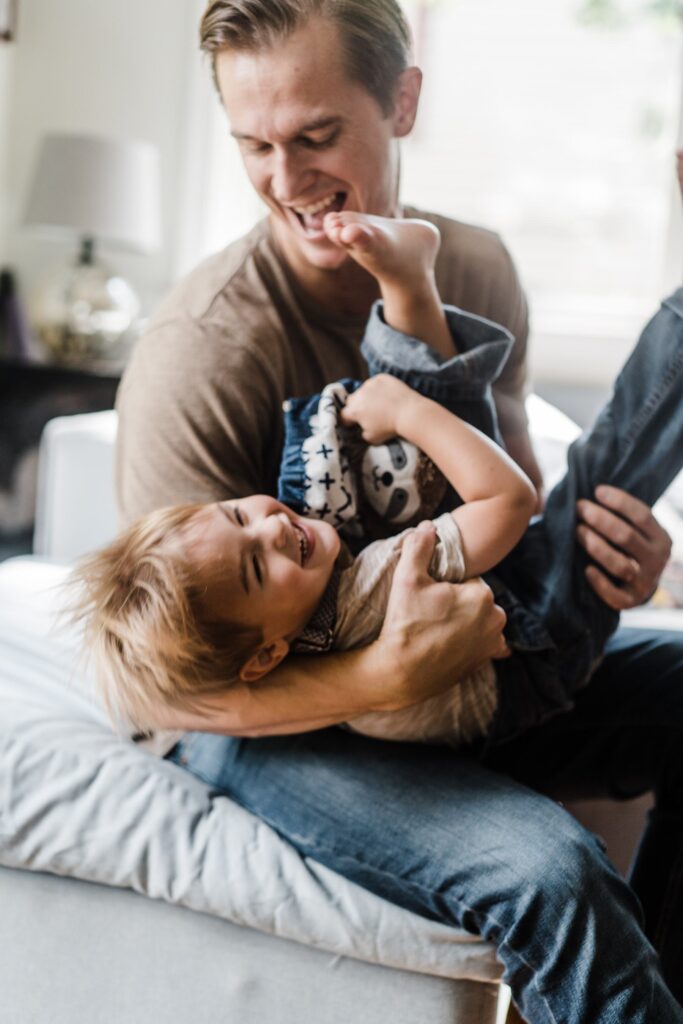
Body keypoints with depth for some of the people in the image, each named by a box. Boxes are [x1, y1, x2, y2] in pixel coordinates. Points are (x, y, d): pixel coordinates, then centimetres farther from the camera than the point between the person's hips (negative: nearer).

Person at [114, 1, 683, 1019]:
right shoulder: (196, 357, -22)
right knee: (546, 871, -30)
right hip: (269, 712, -6)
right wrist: (389, 674, -36)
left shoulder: (478, 269, -3)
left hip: (451, 664, 7)